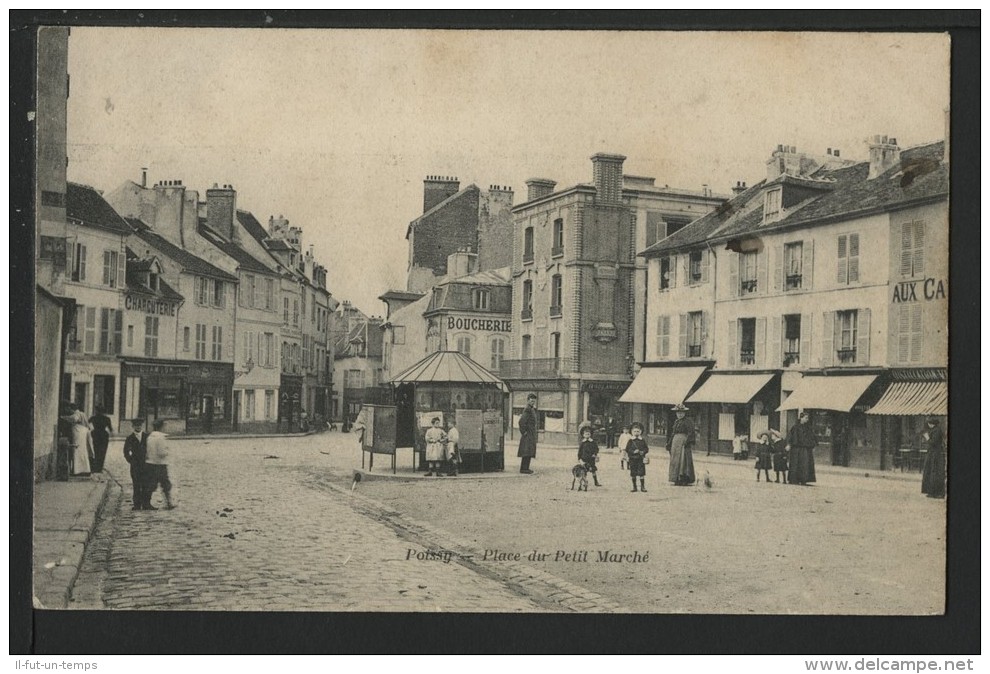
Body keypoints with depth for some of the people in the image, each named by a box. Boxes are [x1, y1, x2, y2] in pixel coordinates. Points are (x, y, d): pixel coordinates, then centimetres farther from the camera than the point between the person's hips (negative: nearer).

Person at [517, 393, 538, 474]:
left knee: (529, 452, 10)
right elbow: (521, 422, -24)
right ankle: (523, 468, -11)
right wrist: (524, 432, -18)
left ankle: (525, 468, 14)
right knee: (527, 451, -11)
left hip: (531, 434, 10)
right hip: (527, 434, -10)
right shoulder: (527, 410, -16)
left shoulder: (532, 410, 16)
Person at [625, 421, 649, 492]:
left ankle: (642, 487, 5)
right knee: (633, 474, 4)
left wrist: (643, 452, -11)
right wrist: (633, 452, -15)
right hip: (632, 459, 0)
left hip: (641, 459, 0)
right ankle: (634, 487, 15)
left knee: (641, 473, -4)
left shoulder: (642, 441, 4)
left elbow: (646, 449, 8)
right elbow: (627, 449, -2)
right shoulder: (630, 441, 1)